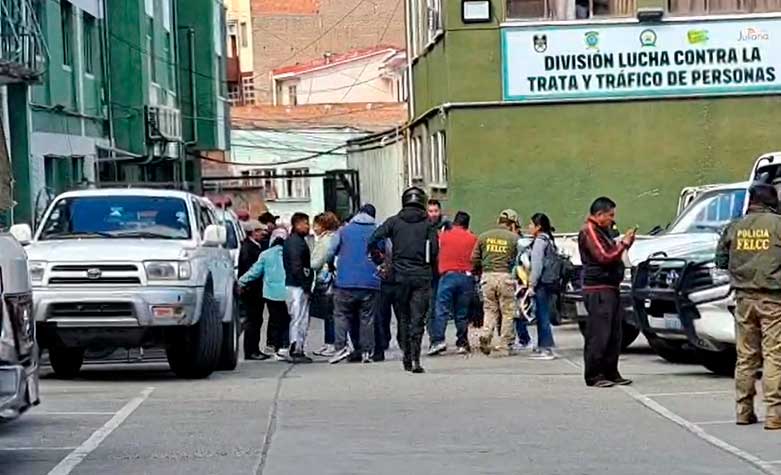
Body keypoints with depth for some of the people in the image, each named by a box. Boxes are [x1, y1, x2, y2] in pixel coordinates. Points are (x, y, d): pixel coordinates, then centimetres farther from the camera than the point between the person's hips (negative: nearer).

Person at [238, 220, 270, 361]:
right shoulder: (247, 248, -14)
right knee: (252, 321, -6)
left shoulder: (259, 246, 14)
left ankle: (255, 350, 19)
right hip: (251, 290, -9)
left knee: (257, 320, 12)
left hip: (258, 289, 9)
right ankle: (250, 351, -2)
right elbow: (248, 268, -20)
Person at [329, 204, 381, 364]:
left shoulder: (344, 231, 4)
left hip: (346, 281, -1)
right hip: (370, 283, 1)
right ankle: (367, 351, 5)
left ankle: (341, 347, -7)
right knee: (367, 318, 8)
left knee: (342, 315, 8)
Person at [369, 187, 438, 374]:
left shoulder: (394, 222, 2)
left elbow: (373, 241, -6)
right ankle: (415, 358, -14)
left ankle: (407, 357, 13)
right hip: (422, 277, -1)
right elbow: (434, 251, -5)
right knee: (417, 319, -2)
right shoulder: (428, 224, 1)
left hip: (400, 276, 1)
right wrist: (432, 272, 11)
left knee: (403, 318, 12)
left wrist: (379, 261, 8)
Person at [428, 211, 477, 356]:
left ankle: (438, 341, -17)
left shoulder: (443, 236, 5)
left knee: (441, 311, -4)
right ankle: (462, 344, 6)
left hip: (448, 275, -2)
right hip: (466, 277, 2)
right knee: (462, 313, 8)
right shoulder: (473, 239, 6)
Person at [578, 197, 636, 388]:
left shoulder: (602, 231, 21)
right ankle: (594, 376, -7)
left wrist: (624, 243, 9)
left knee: (614, 335, 11)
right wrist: (624, 244, -10)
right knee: (599, 335, -9)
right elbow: (604, 257, -18)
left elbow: (612, 254, 24)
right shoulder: (589, 231, -10)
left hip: (610, 289, 10)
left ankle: (611, 373, 16)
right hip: (598, 291, -10)